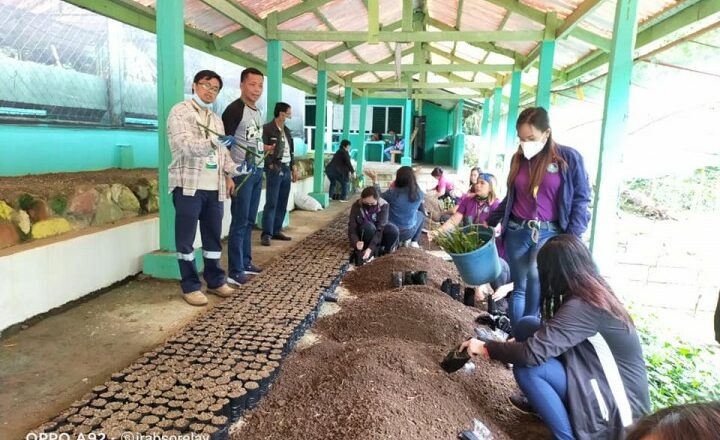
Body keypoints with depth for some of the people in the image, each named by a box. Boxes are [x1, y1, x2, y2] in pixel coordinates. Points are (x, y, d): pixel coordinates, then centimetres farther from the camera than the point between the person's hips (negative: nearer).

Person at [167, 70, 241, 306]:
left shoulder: (216, 119, 20)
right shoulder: (180, 111, -3)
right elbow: (185, 144, -18)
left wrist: (231, 173, 6)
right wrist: (213, 142, -30)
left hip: (214, 187, 7)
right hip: (188, 185, -6)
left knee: (213, 235, 11)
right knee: (186, 238, 1)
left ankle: (215, 281, 22)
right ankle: (190, 286, 9)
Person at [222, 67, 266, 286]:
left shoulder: (257, 111, 14)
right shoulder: (234, 109, -12)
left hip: (257, 171, 8)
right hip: (242, 171, -8)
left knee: (250, 220, 13)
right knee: (239, 222, -5)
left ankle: (245, 263, 23)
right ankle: (235, 271, 1)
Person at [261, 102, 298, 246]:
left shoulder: (287, 130, 16)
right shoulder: (267, 128, -8)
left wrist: (293, 168, 18)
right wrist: (271, 165, -15)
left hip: (287, 169, 8)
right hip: (275, 169, -8)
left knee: (282, 203, 9)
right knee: (271, 203, -8)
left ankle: (276, 231, 18)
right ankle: (266, 234, -4)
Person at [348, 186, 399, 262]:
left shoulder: (384, 205, -21)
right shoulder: (356, 206, -19)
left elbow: (380, 228, -29)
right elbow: (351, 228, -21)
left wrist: (370, 248, -40)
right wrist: (356, 242, -43)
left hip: (379, 235, 1)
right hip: (363, 235, 0)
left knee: (393, 230, -32)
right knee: (368, 227, -36)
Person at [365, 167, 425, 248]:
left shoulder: (392, 192, -19)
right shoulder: (419, 194, -11)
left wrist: (375, 180, 4)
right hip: (408, 232, 1)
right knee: (421, 214, 29)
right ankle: (414, 241, 22)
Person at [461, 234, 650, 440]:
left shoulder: (582, 307, -27)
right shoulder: (595, 290, 1)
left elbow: (532, 353, -29)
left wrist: (486, 348, -14)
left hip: (618, 407, -9)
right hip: (603, 379, 9)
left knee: (526, 368, -22)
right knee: (527, 326, -1)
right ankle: (541, 401, 18)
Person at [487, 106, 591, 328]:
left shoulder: (569, 158, -5)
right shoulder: (518, 159, 7)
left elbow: (581, 199, -3)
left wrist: (572, 239, -11)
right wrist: (489, 222, 15)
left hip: (550, 233, -4)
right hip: (517, 230, 4)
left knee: (535, 276, -29)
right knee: (519, 287, 7)